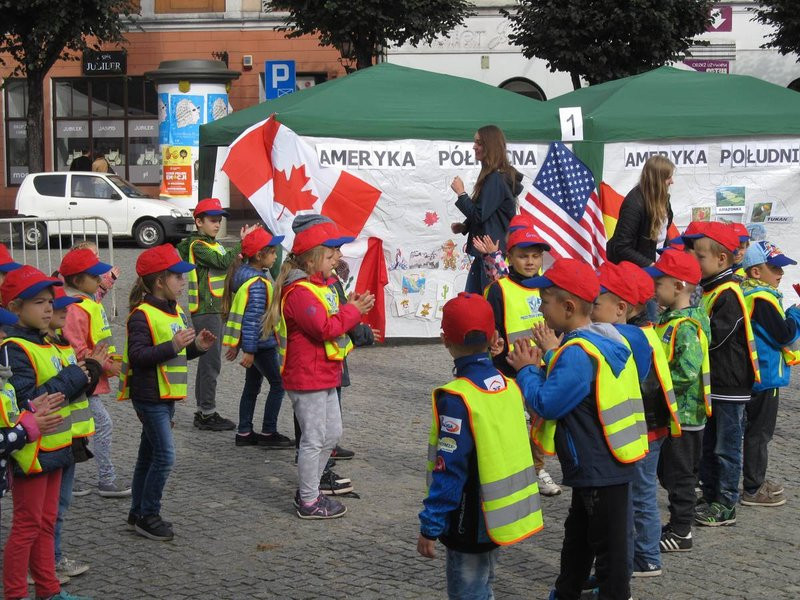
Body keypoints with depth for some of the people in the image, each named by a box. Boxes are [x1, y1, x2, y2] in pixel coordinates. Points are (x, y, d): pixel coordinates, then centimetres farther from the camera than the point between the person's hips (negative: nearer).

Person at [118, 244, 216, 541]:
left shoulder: (177, 311, 13)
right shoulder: (142, 315, -16)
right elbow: (138, 355, -24)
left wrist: (197, 345, 3)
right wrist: (173, 346, -30)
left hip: (167, 396, 9)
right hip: (150, 396, -9)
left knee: (149, 455, 14)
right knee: (164, 455, -10)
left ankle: (139, 514, 22)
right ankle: (148, 516, 0)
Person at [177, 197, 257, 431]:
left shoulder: (213, 244, 19)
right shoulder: (197, 245, -11)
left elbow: (227, 264, 9)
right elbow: (223, 261, -23)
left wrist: (243, 244, -3)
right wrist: (243, 242, -21)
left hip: (215, 309, 10)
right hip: (205, 310, -10)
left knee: (208, 360, 13)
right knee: (211, 361, -8)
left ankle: (203, 411, 20)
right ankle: (207, 414, -5)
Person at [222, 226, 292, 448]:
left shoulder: (244, 273, 9)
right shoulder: (257, 284, -21)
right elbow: (252, 319, -24)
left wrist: (236, 344, 21)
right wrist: (249, 350, -23)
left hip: (253, 342, 10)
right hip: (261, 343, -10)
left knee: (252, 386, 16)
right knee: (278, 384, 0)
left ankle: (244, 433, 21)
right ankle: (268, 433, 5)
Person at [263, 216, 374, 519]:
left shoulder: (320, 286, 15)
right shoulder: (300, 292, -19)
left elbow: (333, 321, 20)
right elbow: (324, 328, -27)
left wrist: (353, 308, 4)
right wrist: (353, 311, -17)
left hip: (325, 375, 11)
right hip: (307, 378, -11)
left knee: (331, 433, 17)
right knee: (314, 438, -4)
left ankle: (308, 488, 28)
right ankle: (309, 501, 6)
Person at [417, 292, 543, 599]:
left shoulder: (456, 399, -21)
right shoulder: (508, 386, 1)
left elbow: (448, 472, -22)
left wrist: (430, 527, -16)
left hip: (471, 525, -7)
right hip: (506, 515, 7)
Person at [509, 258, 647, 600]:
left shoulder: (577, 353, -25)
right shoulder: (602, 339, 5)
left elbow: (547, 404, -25)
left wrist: (526, 370, -10)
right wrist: (553, 355, 7)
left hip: (599, 469, -11)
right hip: (599, 464, 11)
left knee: (608, 545, 1)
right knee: (577, 533, 25)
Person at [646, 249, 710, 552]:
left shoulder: (686, 327, -22)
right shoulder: (669, 319, 9)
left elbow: (687, 372, -30)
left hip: (683, 414, -10)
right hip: (671, 413, 10)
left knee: (679, 474, 1)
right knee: (668, 471, 19)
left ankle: (681, 532, 11)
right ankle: (678, 524, 30)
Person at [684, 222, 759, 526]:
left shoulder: (730, 293, -17)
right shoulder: (708, 288, 12)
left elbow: (714, 335, -23)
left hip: (730, 386, -9)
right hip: (709, 383, 9)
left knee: (726, 447, -1)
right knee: (707, 445, 16)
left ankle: (726, 507, 5)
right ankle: (709, 497, 26)